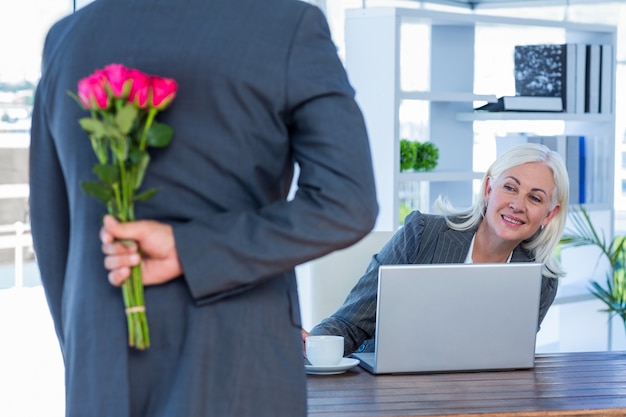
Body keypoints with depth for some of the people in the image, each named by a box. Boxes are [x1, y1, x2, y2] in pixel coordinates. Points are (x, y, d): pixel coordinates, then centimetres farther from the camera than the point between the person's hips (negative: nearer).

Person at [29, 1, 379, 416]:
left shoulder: (69, 39, 7)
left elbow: (55, 227, 12)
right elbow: (345, 207, -19)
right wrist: (187, 253, -15)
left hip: (114, 375, 4)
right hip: (236, 368, -4)